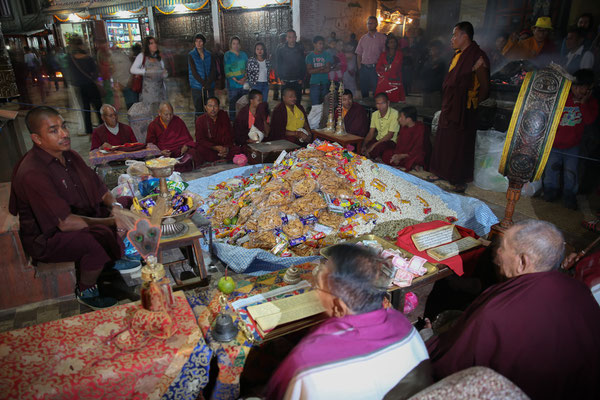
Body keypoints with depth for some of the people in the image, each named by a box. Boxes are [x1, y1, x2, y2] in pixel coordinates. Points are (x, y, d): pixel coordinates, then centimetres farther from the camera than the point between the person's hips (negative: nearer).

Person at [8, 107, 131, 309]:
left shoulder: (70, 156, 0)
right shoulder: (32, 173, -28)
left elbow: (99, 188, 6)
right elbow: (65, 223, -32)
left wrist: (114, 205, -15)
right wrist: (111, 221, -31)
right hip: (46, 238, -9)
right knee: (99, 238, -34)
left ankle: (112, 263, 17)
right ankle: (85, 291, -5)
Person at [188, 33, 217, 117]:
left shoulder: (209, 55, 9)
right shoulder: (191, 55, 1)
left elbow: (214, 70, 2)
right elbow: (194, 72, -7)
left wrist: (208, 83, -11)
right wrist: (203, 84, -14)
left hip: (210, 86, 2)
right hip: (197, 87, -2)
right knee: (198, 110, 1)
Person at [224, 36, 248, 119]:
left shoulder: (244, 55, 14)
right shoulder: (228, 55, 1)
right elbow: (227, 70, -6)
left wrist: (245, 78, -6)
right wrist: (236, 80, -14)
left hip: (244, 83, 4)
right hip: (233, 84, -4)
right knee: (233, 104, -3)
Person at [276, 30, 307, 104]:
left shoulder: (300, 49, 7)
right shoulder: (281, 50, 6)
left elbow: (303, 65, 8)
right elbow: (279, 66, 7)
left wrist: (302, 78, -2)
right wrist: (281, 78, -4)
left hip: (297, 82, 0)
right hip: (285, 82, 0)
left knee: (297, 102, -1)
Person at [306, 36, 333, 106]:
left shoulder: (327, 55, 8)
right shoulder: (310, 56, 7)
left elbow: (328, 69, -4)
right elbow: (309, 71, -5)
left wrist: (315, 70, -6)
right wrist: (322, 68, -8)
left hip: (325, 83, 1)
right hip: (314, 84, -1)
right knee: (315, 105, -6)